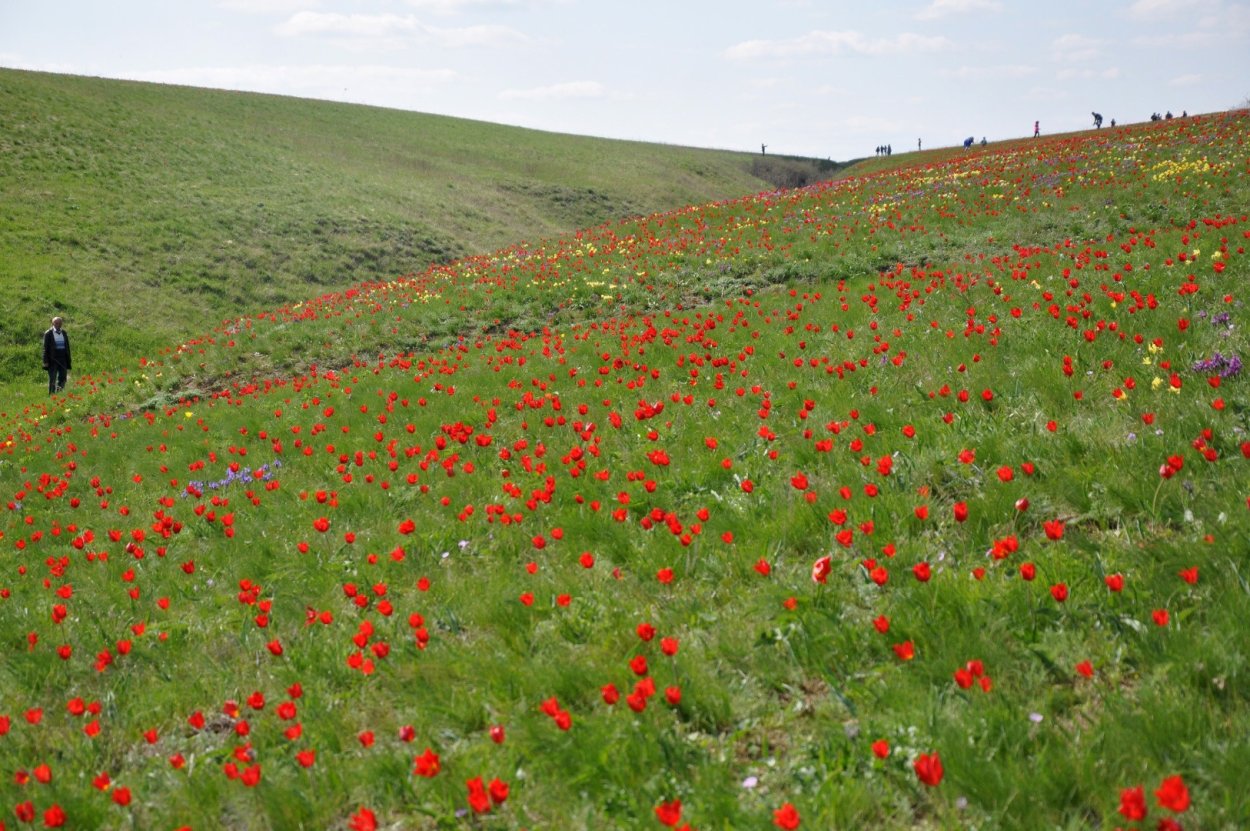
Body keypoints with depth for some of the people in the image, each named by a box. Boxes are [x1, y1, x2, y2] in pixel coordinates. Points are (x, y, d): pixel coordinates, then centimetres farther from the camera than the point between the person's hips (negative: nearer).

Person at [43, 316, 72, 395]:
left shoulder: (64, 333, 11)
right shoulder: (48, 334, -3)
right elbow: (45, 348, -4)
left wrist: (69, 362, 11)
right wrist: (46, 362, -10)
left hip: (63, 360, 4)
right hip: (52, 360, -4)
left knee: (62, 379, 3)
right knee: (52, 380, 0)